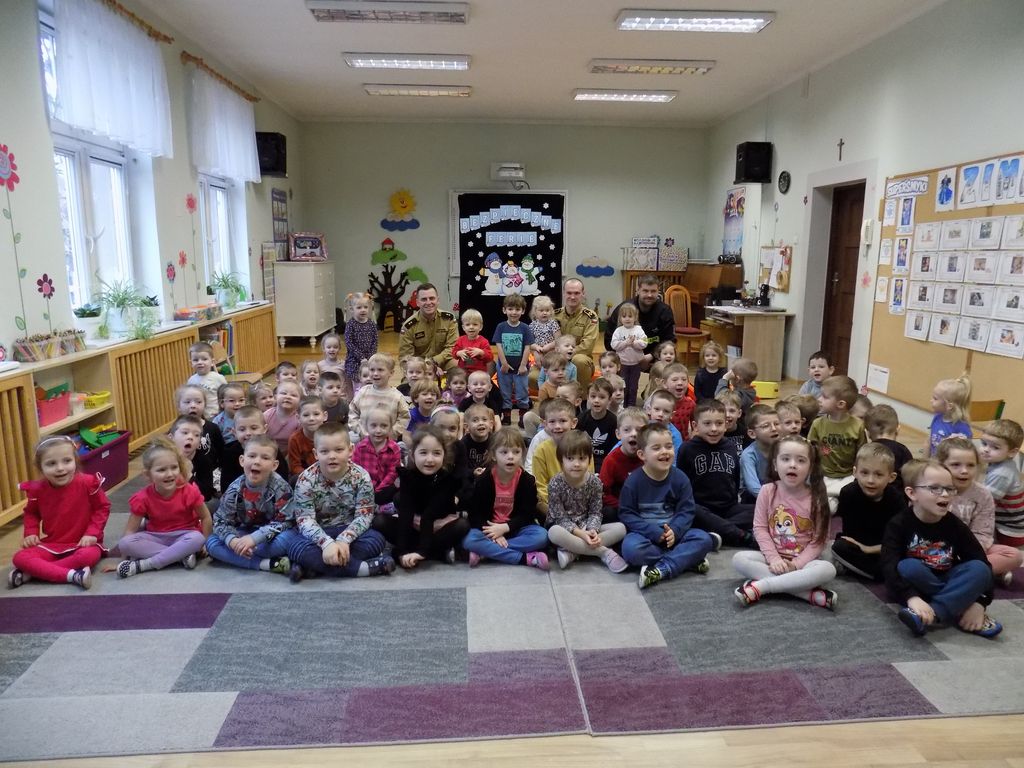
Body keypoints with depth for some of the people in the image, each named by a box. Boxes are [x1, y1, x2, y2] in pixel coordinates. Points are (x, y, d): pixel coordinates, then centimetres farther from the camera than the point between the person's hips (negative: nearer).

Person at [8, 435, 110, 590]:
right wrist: (30, 533, -2)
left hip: (82, 543, -3)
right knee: (19, 558, -21)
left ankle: (33, 572, -21)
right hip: (51, 545, 3)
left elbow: (102, 508, -3)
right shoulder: (37, 490, -5)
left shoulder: (87, 483, -14)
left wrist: (92, 533, -14)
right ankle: (73, 575, -34)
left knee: (90, 555, -36)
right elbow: (31, 513, 15)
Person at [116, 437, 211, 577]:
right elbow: (130, 530, -8)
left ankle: (141, 565, -28)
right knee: (124, 543, -26)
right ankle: (182, 555, -26)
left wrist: (204, 544, -6)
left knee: (197, 539, -35)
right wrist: (124, 559, -12)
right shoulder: (143, 498, -14)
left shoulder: (189, 492, -17)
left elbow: (206, 518, -5)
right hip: (156, 537, 2)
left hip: (184, 536, -1)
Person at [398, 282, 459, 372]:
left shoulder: (449, 319, -5)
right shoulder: (409, 325, -9)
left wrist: (435, 361, -23)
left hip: (443, 361, 1)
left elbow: (452, 347, -7)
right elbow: (404, 356, -7)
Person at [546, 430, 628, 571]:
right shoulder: (555, 484, -17)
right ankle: (604, 551, -26)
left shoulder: (595, 482, -8)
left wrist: (592, 531, -26)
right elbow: (560, 517, -16)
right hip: (564, 528, -4)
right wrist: (581, 534, -29)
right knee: (554, 533, -38)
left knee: (620, 528, -16)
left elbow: (595, 513, -5)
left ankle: (572, 552, -25)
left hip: (587, 527, 4)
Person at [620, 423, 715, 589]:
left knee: (704, 539, -20)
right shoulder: (633, 481, -11)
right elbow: (626, 514, -10)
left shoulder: (680, 478, -4)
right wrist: (655, 532, -21)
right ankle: (688, 560, -23)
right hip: (645, 534, -3)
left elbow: (686, 510, -3)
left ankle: (660, 570, -29)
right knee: (631, 548, -34)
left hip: (672, 533, 3)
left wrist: (674, 531, -23)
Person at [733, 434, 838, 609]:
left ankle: (760, 585, -27)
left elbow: (820, 539, -7)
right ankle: (809, 593, -29)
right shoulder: (767, 491, -6)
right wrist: (773, 558, -16)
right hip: (773, 557, 1)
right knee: (738, 559, -23)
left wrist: (797, 563, -17)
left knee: (827, 569, -31)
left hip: (803, 560, -1)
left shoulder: (816, 497, -8)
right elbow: (760, 528, -5)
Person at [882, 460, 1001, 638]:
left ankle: (932, 614, -32)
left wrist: (979, 603, -20)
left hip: (948, 584, 4)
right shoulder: (899, 524, -15)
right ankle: (957, 613, -22)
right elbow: (889, 566, -27)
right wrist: (912, 597, -42)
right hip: (913, 586, -4)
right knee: (908, 567, -34)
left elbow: (981, 565, -6)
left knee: (979, 568, -22)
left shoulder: (955, 525, -4)